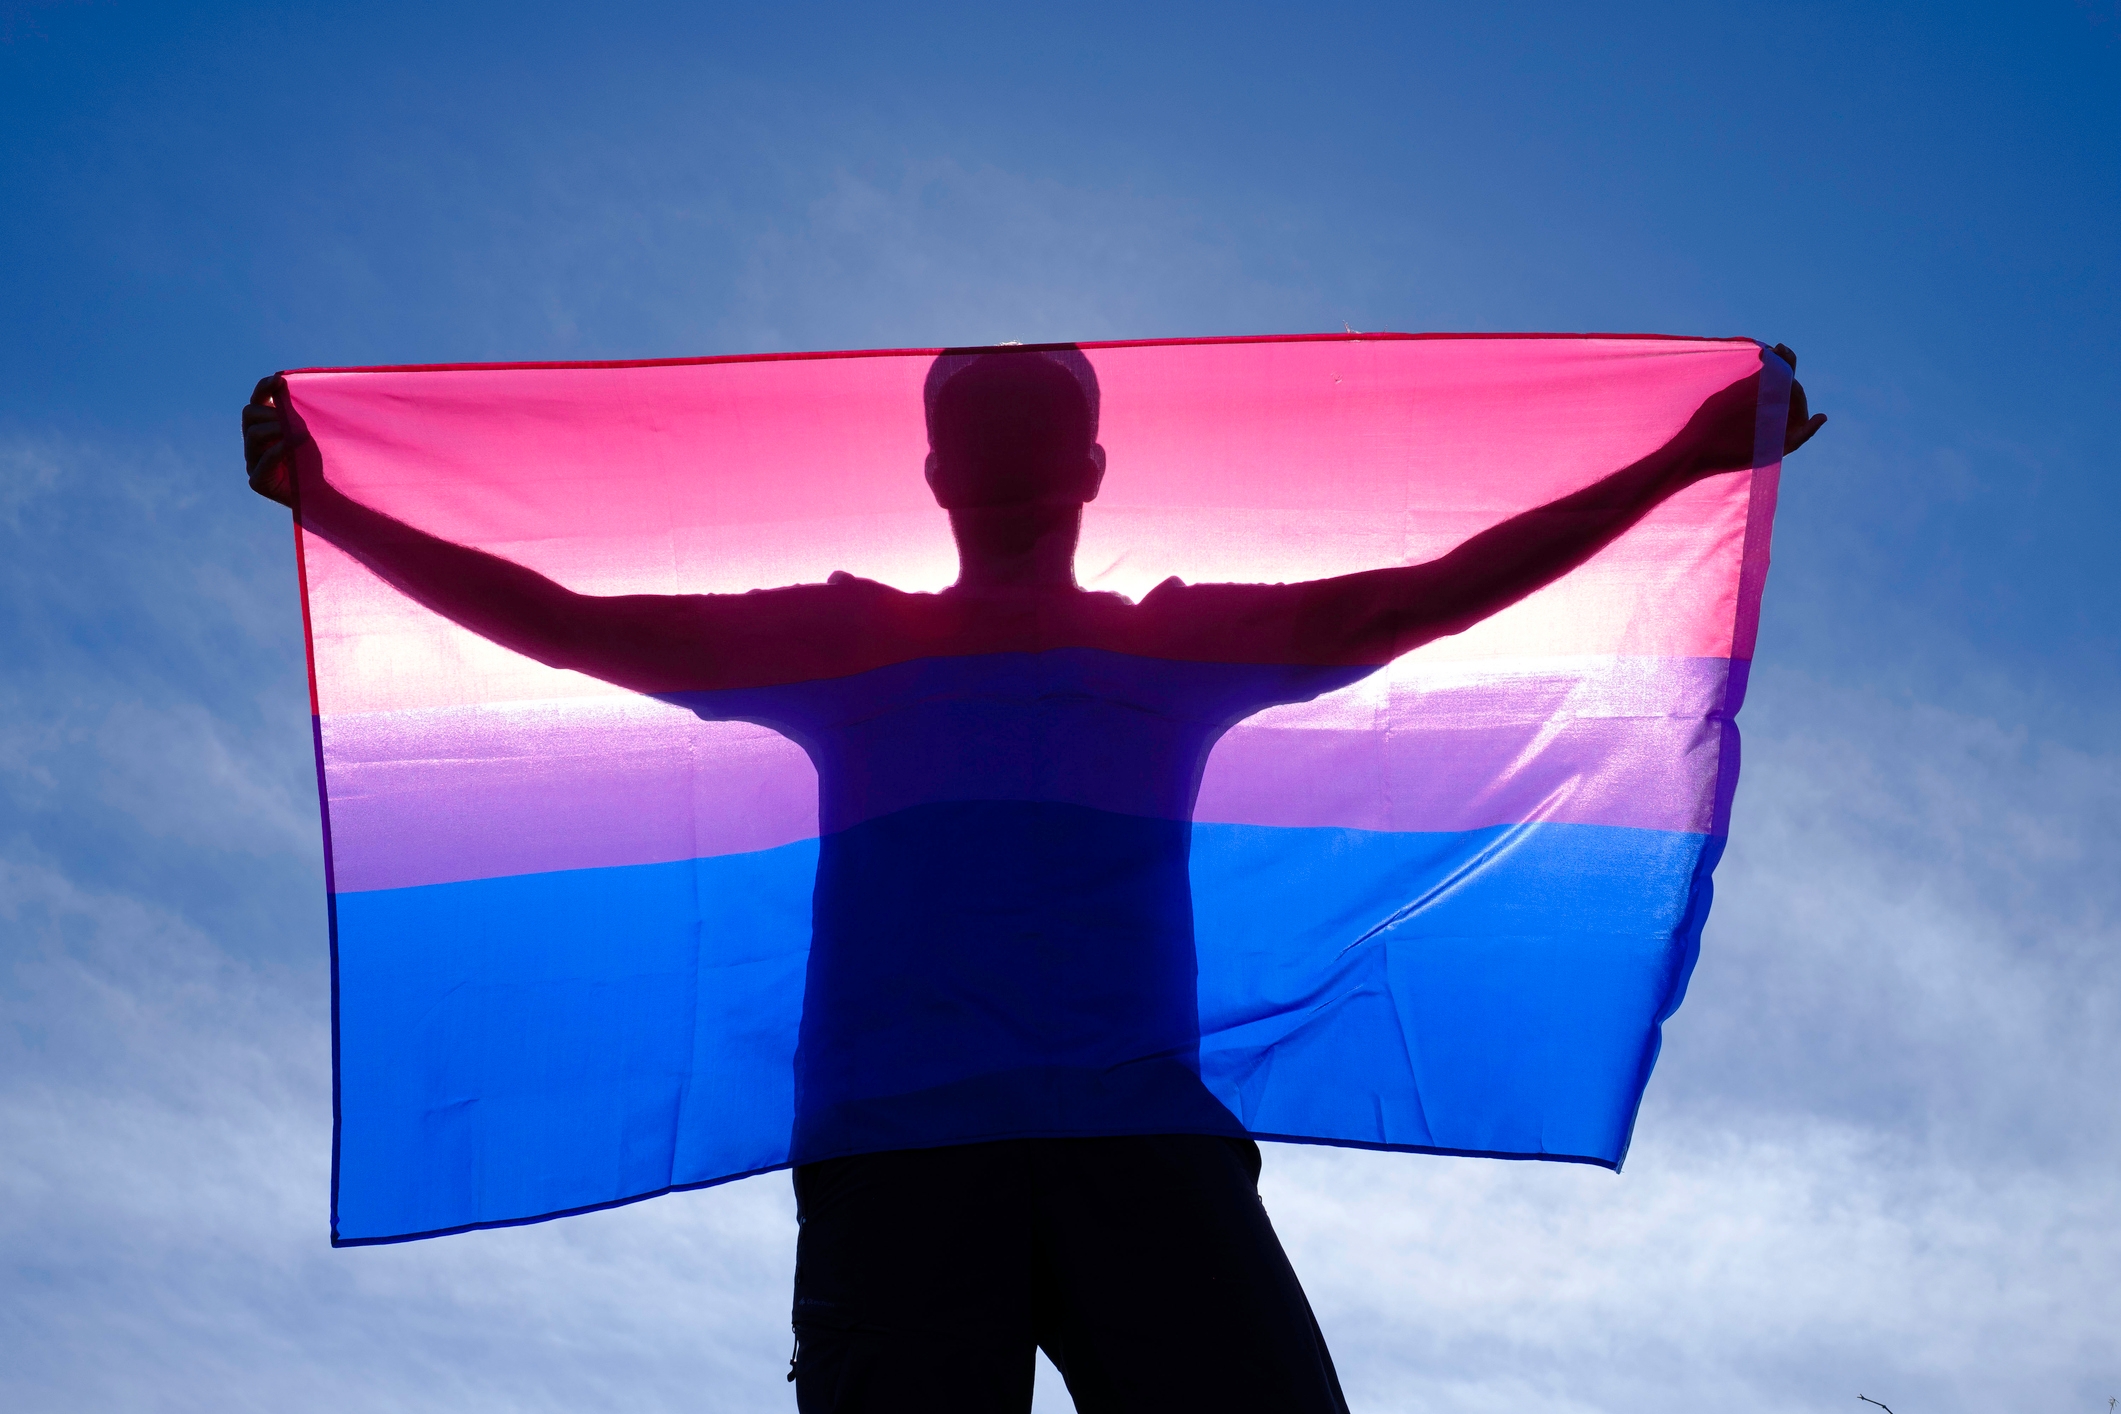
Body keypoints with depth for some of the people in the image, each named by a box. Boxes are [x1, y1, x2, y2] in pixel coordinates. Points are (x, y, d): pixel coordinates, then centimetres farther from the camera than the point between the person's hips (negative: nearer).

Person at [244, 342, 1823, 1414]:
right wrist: (327, 500, 26)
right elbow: (566, 622, 26)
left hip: (1145, 1137, 1)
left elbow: (1422, 598, 21)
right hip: (889, 1157, 0)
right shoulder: (843, 639, 25)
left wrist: (1687, 460, 20)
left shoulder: (1182, 641, 26)